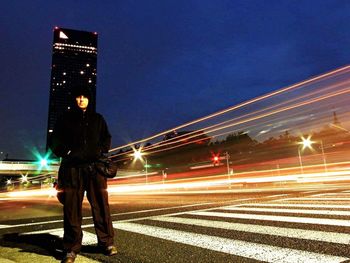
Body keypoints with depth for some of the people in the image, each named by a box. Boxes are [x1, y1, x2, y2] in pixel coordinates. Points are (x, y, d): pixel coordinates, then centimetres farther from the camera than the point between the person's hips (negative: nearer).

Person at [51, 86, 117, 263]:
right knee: (72, 208, 0)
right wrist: (65, 152, -5)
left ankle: (106, 242, 9)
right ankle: (72, 248, 10)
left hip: (95, 166, 1)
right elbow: (56, 141, 12)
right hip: (72, 167, 0)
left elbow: (106, 138, 17)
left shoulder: (97, 118, 19)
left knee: (101, 205, -1)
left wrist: (101, 151, -1)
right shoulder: (65, 119, 15)